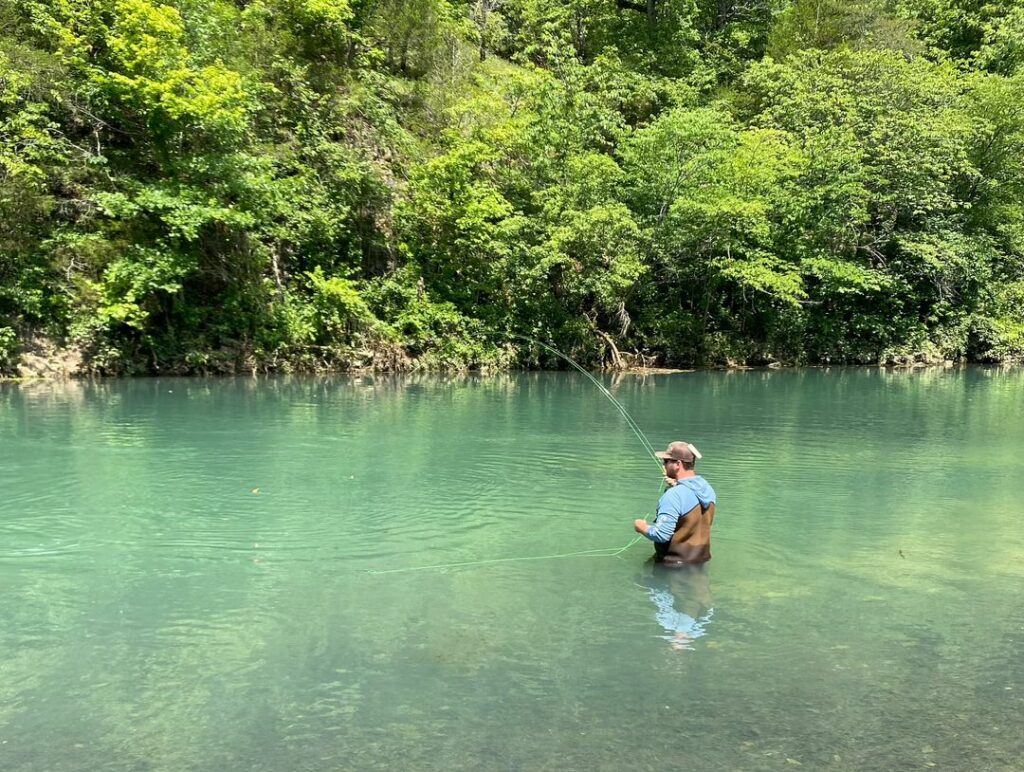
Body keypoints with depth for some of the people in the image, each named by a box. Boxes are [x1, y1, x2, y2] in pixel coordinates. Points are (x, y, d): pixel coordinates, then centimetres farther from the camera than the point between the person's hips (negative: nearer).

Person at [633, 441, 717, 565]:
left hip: (676, 563, -8)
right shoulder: (708, 489, 0)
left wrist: (641, 527, -8)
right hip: (701, 560, 9)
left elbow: (661, 535, -28)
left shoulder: (674, 495, -27)